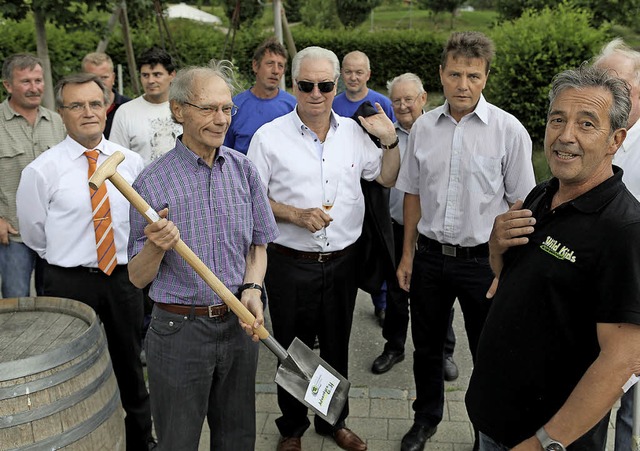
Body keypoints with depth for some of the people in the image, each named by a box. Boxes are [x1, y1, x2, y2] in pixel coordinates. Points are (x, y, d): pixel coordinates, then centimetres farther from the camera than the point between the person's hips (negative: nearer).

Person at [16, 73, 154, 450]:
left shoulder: (131, 162, -1)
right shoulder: (42, 171, -10)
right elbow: (35, 233, 1)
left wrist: (127, 257, 11)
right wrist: (68, 259, 11)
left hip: (123, 276, 3)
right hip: (70, 283, -3)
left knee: (130, 364, 17)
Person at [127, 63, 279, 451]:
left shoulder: (243, 169, 0)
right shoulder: (153, 182, -11)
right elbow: (138, 278, -6)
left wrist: (252, 289, -8)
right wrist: (157, 246, -26)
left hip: (239, 324, 4)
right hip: (179, 330, -3)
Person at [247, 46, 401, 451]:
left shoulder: (355, 132, 3)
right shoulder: (269, 136, -8)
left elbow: (388, 178, 12)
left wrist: (390, 139, -4)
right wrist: (295, 214, -19)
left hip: (343, 262, 3)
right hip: (291, 264, -3)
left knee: (337, 348, 19)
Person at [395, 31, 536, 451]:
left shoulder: (508, 130, -10)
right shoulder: (423, 127, 1)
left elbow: (520, 205, -7)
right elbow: (413, 194, 8)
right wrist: (408, 255, 9)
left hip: (483, 259, -3)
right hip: (430, 255, 4)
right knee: (427, 347, 18)